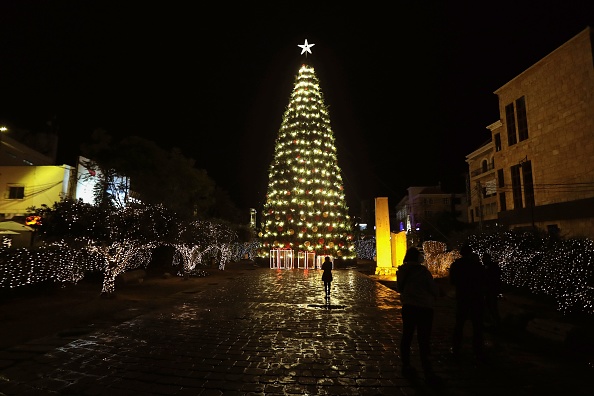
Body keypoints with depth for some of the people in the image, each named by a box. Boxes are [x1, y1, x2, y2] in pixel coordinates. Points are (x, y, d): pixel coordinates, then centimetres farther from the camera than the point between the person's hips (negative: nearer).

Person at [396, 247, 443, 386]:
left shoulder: (401, 271, 2)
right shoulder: (422, 271, -16)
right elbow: (434, 288, -7)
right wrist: (434, 296, 14)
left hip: (408, 307, 6)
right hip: (424, 308, -6)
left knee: (407, 336, 13)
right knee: (424, 340, 0)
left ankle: (406, 366, 23)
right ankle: (428, 372, 5)